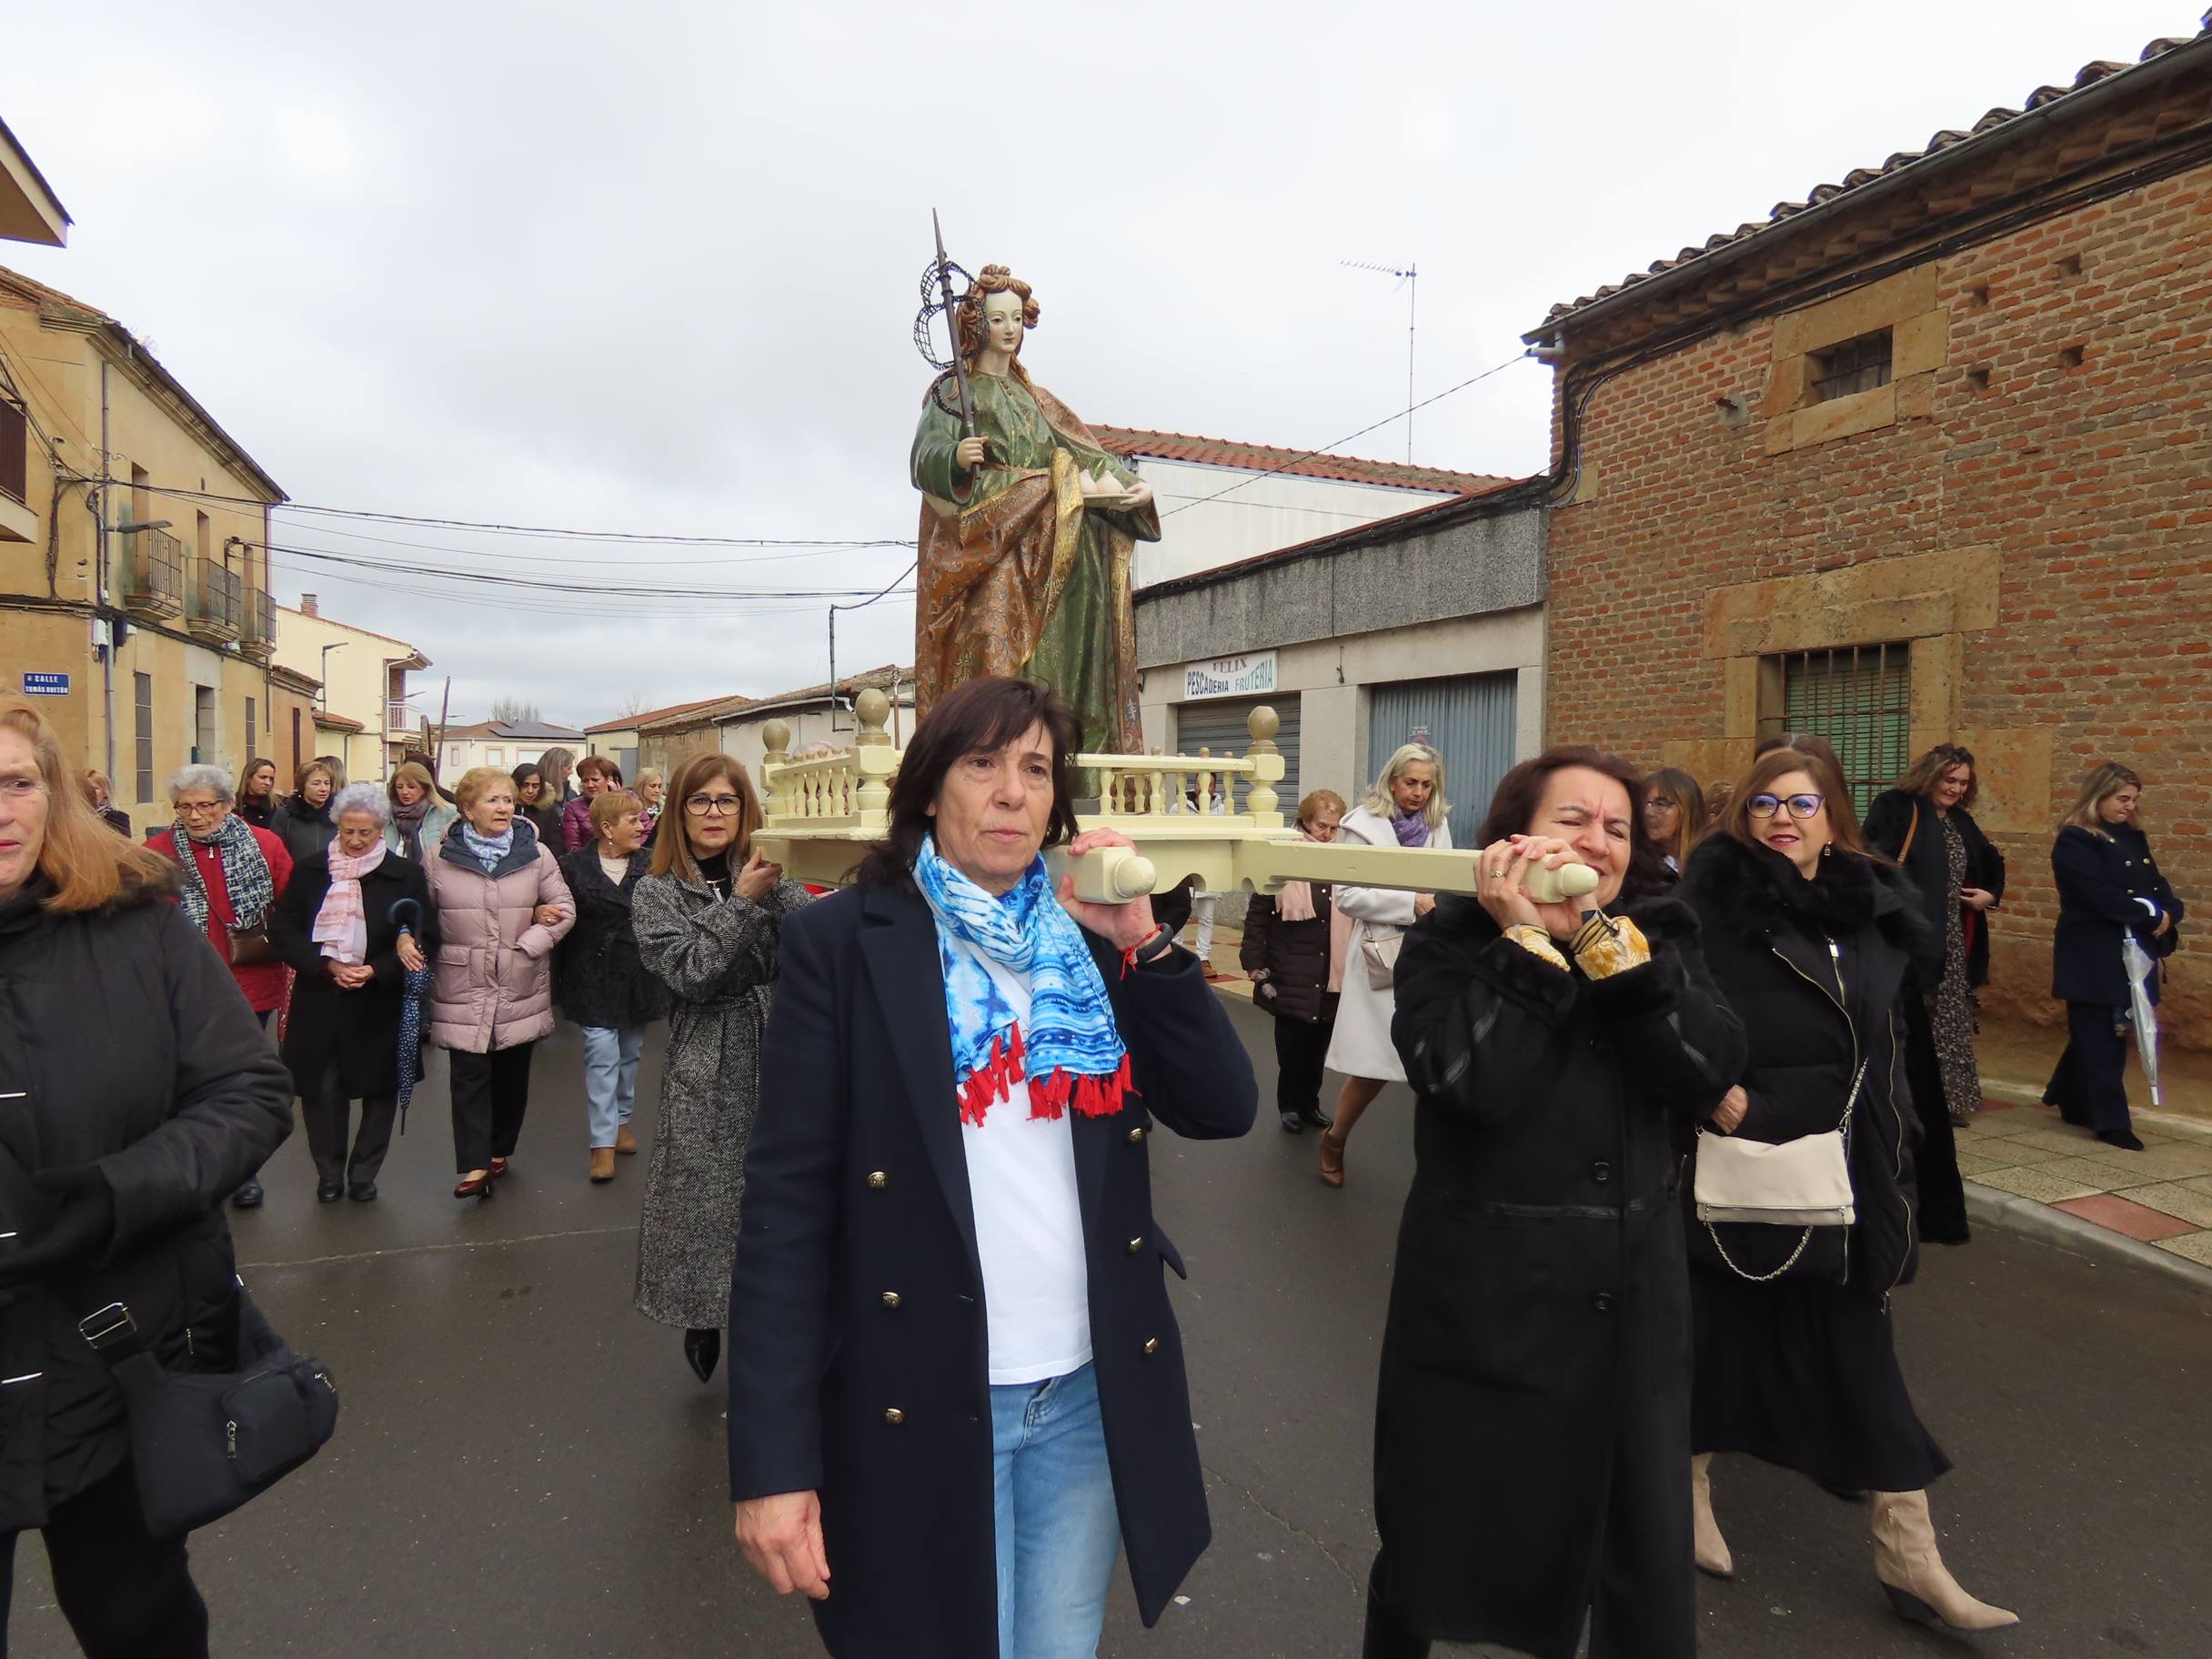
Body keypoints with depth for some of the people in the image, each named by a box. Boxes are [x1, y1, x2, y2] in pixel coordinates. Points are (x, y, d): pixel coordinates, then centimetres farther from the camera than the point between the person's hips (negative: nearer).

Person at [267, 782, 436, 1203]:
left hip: (380, 1003, -1)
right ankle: (329, 1175, 23)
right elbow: (282, 930, 3)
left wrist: (375, 970, -15)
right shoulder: (311, 871, 5)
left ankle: (363, 1175, 24)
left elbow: (426, 939, -3)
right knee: (321, 1090, 4)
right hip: (319, 1001, 1)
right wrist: (327, 965, -12)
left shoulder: (406, 874, -2)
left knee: (380, 1089, 7)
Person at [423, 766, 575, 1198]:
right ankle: (475, 1165, -3)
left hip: (521, 988, 1)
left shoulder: (535, 854, 0)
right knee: (470, 1076, -5)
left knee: (512, 1075, 12)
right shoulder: (439, 859, 0)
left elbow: (565, 909, 1)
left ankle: (499, 1150, 29)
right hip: (463, 988, -1)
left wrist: (528, 945, -9)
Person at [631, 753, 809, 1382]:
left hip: (779, 1051, 2)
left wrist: (782, 885, -24)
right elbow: (688, 975, -11)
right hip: (707, 1067, -1)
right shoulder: (657, 893, 4)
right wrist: (742, 902, -15)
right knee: (706, 1196, 2)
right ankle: (702, 1318, 28)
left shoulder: (771, 876, 7)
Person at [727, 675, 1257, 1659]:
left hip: (1093, 1393, 4)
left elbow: (1224, 1109, -2)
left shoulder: (1088, 938, 3)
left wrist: (1142, 941, -12)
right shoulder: (843, 940, -8)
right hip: (920, 1404, -3)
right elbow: (789, 1198, -11)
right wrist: (774, 1460, -13)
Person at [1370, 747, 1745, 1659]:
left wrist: (1607, 946, -21)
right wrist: (1526, 939, -22)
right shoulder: (1450, 942, -8)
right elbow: (1469, 1079, -25)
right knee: (1443, 1543, 14)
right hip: (1483, 1304, -3)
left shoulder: (1660, 939, 4)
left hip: (1628, 1304, 4)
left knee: (1649, 1561, 16)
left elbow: (1711, 1069, -13)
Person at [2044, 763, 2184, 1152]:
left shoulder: (2133, 837, 13)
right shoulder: (2074, 841, -12)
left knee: (2110, 1033, 14)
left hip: (2133, 952, 8)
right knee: (2098, 1037, -1)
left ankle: (2073, 1101, 29)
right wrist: (2151, 915, -15)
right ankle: (2112, 1122, 3)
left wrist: (2169, 914, -11)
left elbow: (2156, 883, 9)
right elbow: (2101, 896, -20)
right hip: (2093, 955, -8)